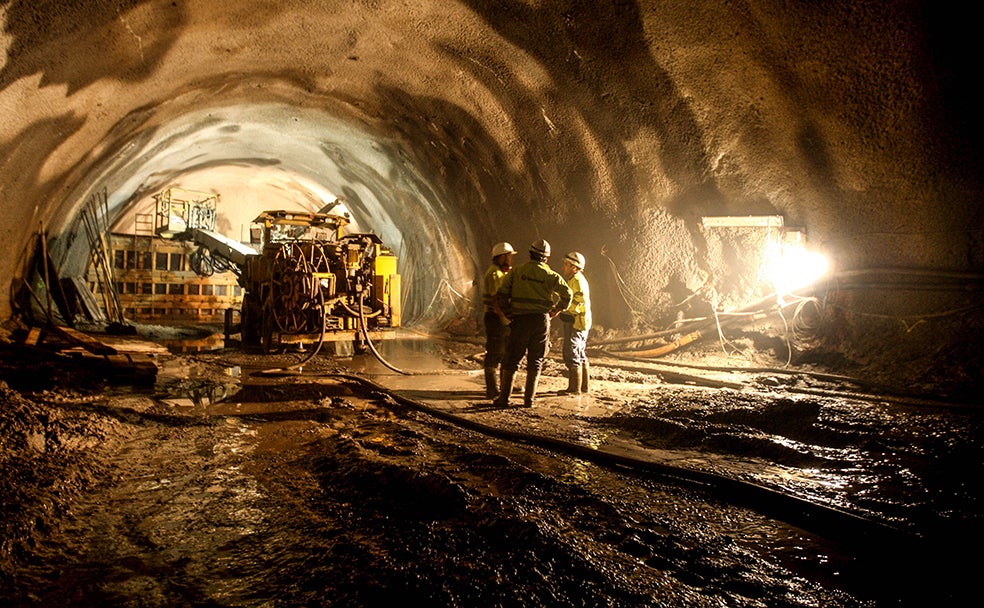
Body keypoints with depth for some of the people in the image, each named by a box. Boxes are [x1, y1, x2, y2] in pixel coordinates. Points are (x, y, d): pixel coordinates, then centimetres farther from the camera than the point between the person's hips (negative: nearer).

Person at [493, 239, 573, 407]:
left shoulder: (516, 271, 3)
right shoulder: (551, 275, 2)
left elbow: (501, 295, 1)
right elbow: (568, 294, 4)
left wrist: (507, 313, 13)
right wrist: (556, 311, 17)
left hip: (520, 319, 0)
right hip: (541, 320, 0)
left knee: (512, 360, 7)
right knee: (535, 361, 8)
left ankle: (504, 397, 6)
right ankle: (529, 399, 7)